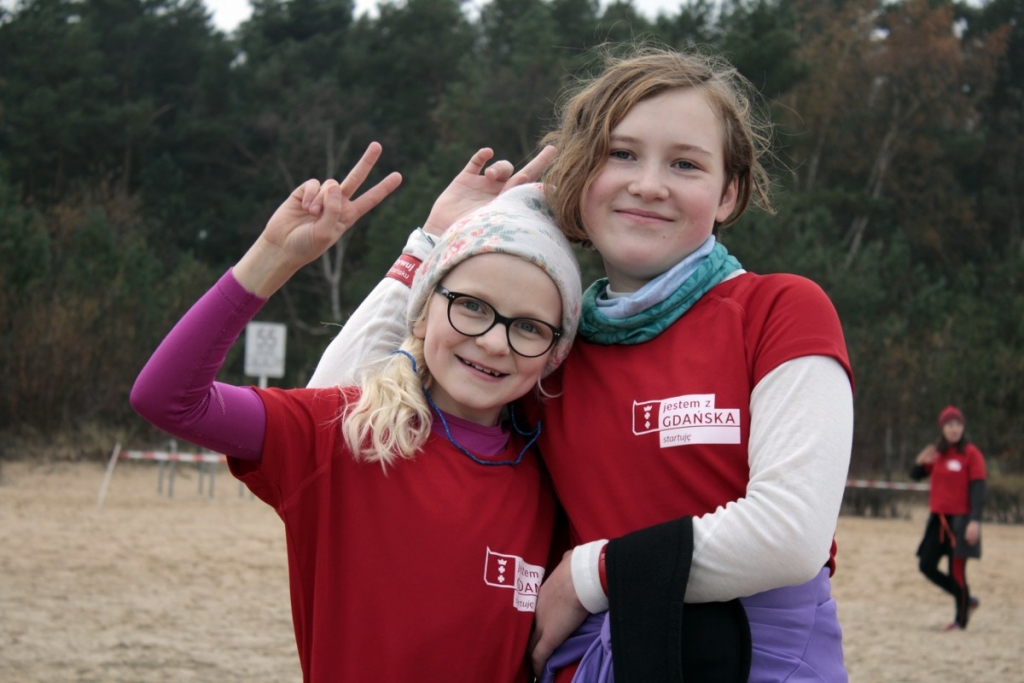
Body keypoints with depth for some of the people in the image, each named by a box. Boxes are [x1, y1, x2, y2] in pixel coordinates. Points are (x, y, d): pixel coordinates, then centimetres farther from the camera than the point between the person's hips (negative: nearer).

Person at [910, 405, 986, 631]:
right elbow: (916, 476, 15)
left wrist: (975, 521, -22)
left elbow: (978, 488, -12)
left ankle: (961, 620, 8)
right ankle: (965, 599, 21)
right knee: (927, 566, 4)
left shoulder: (971, 453, -7)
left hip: (960, 519, -6)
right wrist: (920, 462, -9)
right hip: (938, 518, 6)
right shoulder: (937, 452, 11)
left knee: (956, 570, -5)